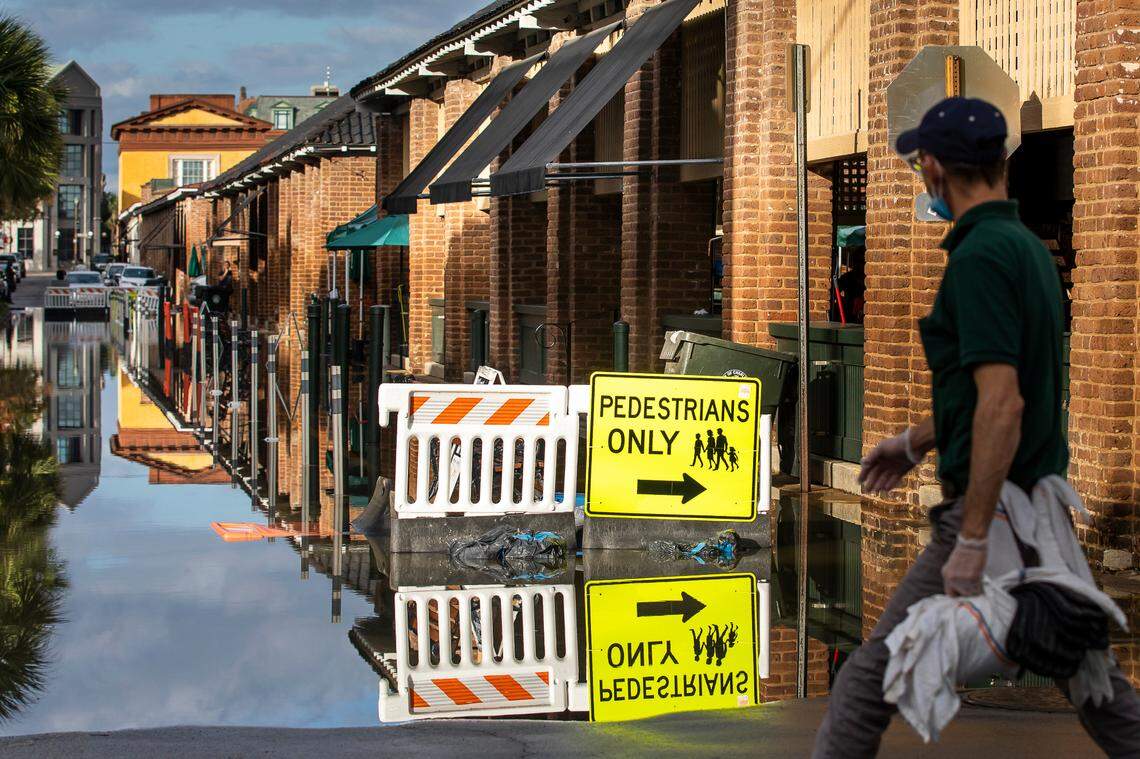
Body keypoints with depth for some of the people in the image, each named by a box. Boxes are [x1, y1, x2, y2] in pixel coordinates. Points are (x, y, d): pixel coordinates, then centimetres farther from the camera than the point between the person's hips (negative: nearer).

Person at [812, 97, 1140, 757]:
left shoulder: (979, 256, -18)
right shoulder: (1029, 246, 10)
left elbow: (1002, 405, -26)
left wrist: (972, 542, -25)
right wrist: (917, 441, 31)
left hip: (996, 504, -9)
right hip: (1042, 498, 9)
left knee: (878, 670, -2)